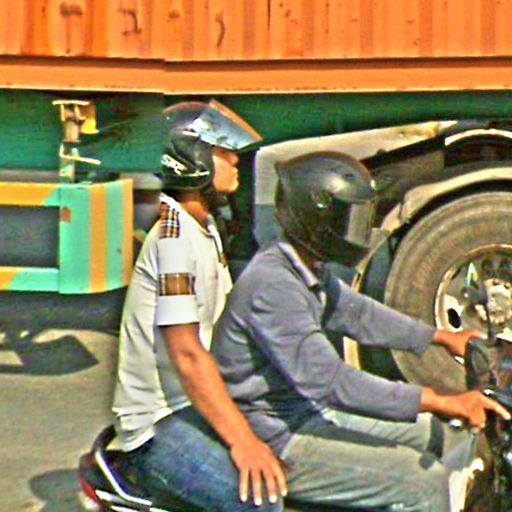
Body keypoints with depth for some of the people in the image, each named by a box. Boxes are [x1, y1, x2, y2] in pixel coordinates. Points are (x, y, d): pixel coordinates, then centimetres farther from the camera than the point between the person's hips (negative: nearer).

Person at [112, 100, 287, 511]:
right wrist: (241, 440, -29)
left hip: (196, 404, 10)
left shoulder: (207, 229, 13)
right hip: (159, 426, -10)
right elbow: (186, 353, -25)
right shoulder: (175, 233, -18)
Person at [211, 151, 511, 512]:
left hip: (308, 412, 10)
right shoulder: (272, 284, -26)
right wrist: (440, 402, -32)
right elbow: (328, 381, -32)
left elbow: (358, 313, 21)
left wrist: (441, 337, 22)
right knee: (427, 481, -14)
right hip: (278, 443, -10)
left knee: (427, 433, 15)